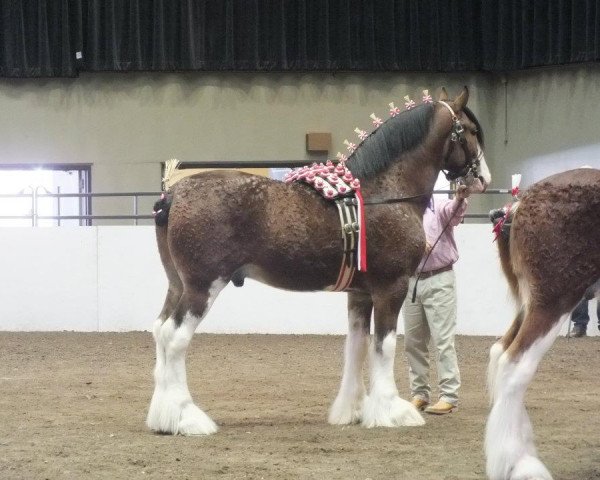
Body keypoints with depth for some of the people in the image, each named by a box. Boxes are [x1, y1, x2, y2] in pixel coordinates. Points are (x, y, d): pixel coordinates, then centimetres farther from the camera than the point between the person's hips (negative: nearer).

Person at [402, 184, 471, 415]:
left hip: (439, 281, -5)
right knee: (412, 342, 8)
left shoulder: (440, 208, -1)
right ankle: (420, 394, 18)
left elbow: (454, 211, -23)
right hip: (411, 281, 5)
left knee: (443, 339, -8)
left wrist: (460, 199, -46)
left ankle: (449, 396, -9)